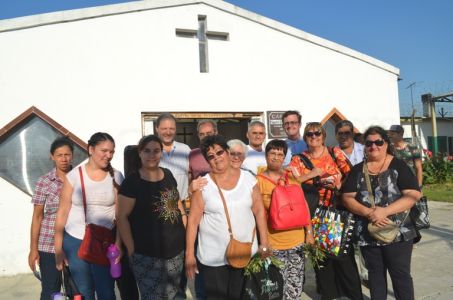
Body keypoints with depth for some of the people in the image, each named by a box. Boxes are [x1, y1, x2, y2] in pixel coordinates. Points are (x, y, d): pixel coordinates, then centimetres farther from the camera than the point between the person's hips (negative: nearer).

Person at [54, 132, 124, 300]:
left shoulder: (116, 177, -3)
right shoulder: (74, 175, -5)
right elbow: (62, 212, -2)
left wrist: (118, 244, -8)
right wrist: (58, 248, -2)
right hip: (74, 242, 0)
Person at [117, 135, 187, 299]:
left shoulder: (168, 175, 5)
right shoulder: (131, 182, -12)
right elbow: (122, 217, -12)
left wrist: (186, 228, 10)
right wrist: (131, 250, -15)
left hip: (176, 251, 6)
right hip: (147, 255, -6)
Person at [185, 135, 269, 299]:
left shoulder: (248, 178, -3)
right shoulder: (203, 185, -9)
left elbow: (259, 211, 2)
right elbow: (193, 220, -6)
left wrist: (264, 243, 2)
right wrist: (189, 253, -7)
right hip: (213, 257, -1)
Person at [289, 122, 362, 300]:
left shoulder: (335, 153, 4)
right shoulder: (298, 159, 2)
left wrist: (340, 185, -17)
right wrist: (311, 174, -15)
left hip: (338, 209, 0)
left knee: (343, 252, 3)